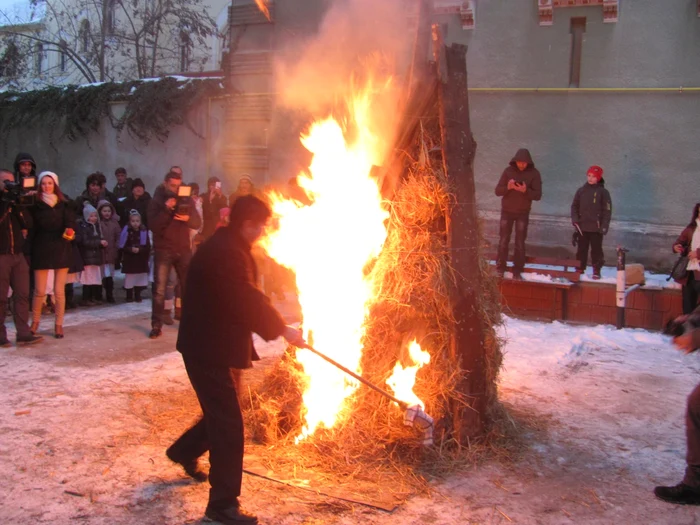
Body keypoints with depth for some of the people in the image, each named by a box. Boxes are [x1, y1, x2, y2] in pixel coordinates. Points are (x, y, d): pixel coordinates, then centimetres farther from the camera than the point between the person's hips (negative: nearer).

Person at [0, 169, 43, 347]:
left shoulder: (16, 200, 15)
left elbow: (28, 222, 4)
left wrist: (17, 205, -7)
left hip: (18, 254, 5)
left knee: (22, 295, 0)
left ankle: (23, 334, 1)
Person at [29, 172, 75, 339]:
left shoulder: (64, 204, 5)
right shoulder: (36, 204, 1)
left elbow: (70, 222, -3)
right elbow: (32, 227, -1)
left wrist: (70, 231, -26)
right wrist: (30, 249, -9)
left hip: (61, 250, 1)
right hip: (41, 249, -1)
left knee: (59, 291, 2)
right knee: (39, 291, 2)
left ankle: (59, 325, 12)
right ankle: (35, 321, 23)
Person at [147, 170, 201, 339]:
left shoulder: (187, 200, 6)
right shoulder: (156, 201, -3)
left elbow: (197, 223, 0)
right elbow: (153, 226, -12)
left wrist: (187, 218, -22)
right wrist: (166, 210, -24)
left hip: (183, 249, 3)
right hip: (163, 250, -3)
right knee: (159, 290, -5)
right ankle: (156, 326, -1)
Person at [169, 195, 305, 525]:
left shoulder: (228, 247, 12)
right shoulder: (225, 251, -23)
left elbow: (244, 298, 17)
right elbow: (247, 299, -26)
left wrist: (276, 327, 12)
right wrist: (282, 329, -17)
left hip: (217, 344, 11)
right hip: (209, 348, -11)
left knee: (222, 413, 23)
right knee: (228, 424, -5)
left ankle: (184, 451, 47)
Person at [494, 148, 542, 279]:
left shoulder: (534, 173, -7)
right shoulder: (508, 171, -4)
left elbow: (538, 195, -11)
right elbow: (497, 191, -7)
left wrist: (526, 190, -30)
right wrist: (507, 187, -27)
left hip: (523, 213, -1)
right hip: (507, 211, 1)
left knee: (520, 243, 1)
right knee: (503, 241, 4)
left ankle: (517, 271, 7)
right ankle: (500, 268, 13)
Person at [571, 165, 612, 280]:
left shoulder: (603, 192, -3)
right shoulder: (581, 190, 7)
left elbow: (607, 210, -4)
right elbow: (574, 205, 11)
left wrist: (604, 226, -10)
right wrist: (575, 219, -4)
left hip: (596, 227, -3)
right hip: (582, 227, 3)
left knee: (596, 249, 2)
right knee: (582, 249, 9)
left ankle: (596, 271, 8)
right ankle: (580, 269, 17)